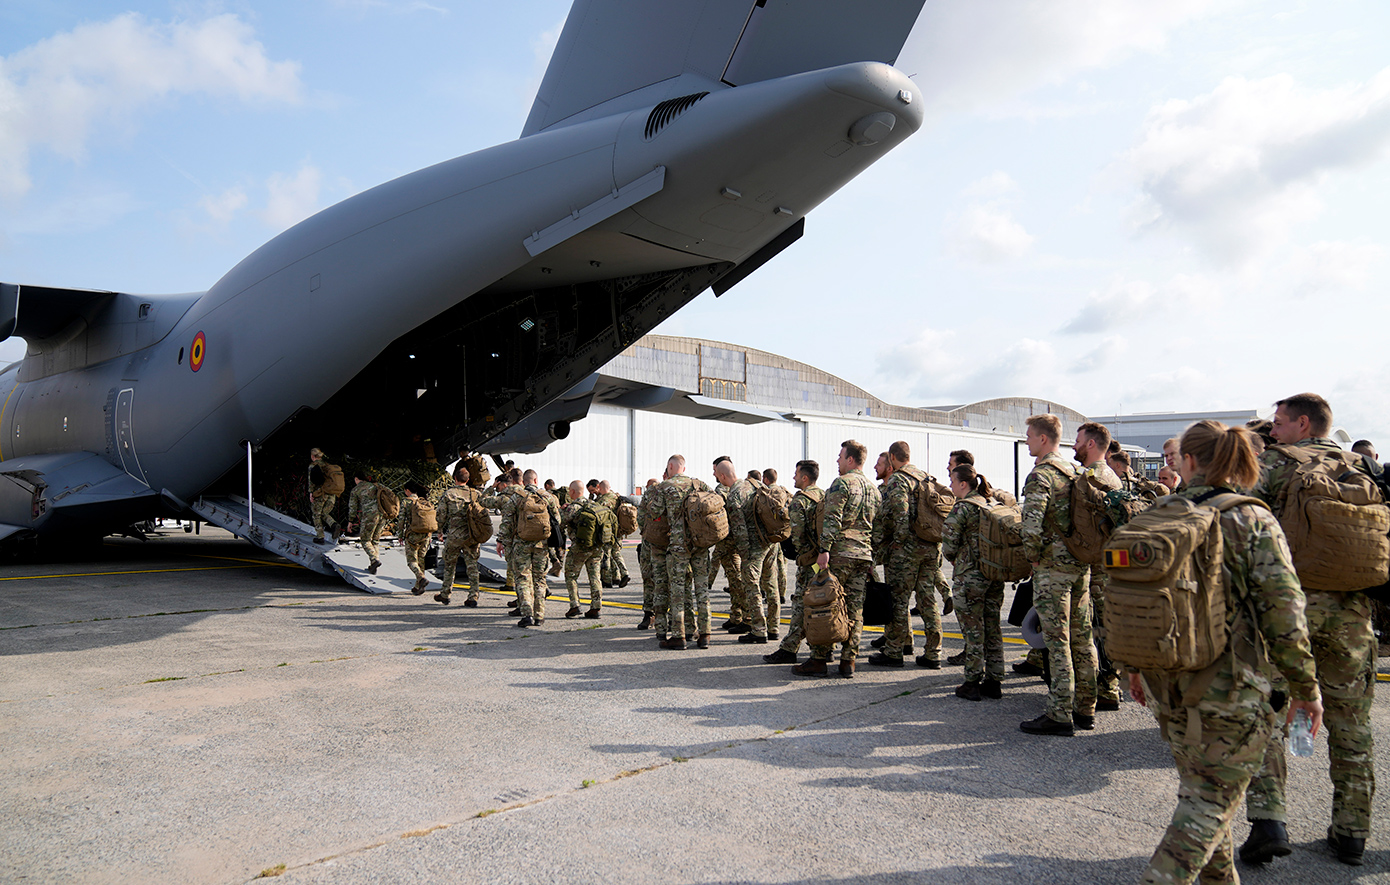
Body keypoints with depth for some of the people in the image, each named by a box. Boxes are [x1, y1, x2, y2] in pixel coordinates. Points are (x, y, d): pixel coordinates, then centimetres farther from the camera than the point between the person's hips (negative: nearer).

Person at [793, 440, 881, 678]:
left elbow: (832, 520, -15)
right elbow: (876, 527, 18)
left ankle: (819, 659, 0)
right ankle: (848, 661, 9)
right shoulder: (873, 489, 17)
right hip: (864, 555, 7)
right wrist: (871, 560, 21)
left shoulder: (841, 483, -6)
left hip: (840, 552, -7)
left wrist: (824, 550, -17)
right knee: (854, 609, 7)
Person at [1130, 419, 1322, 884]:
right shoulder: (1254, 521, -9)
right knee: (1213, 797, 5)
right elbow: (1282, 610, -12)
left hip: (1169, 683, 4)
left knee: (1201, 787, 22)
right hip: (1230, 687, -4)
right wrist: (1305, 687, -1)